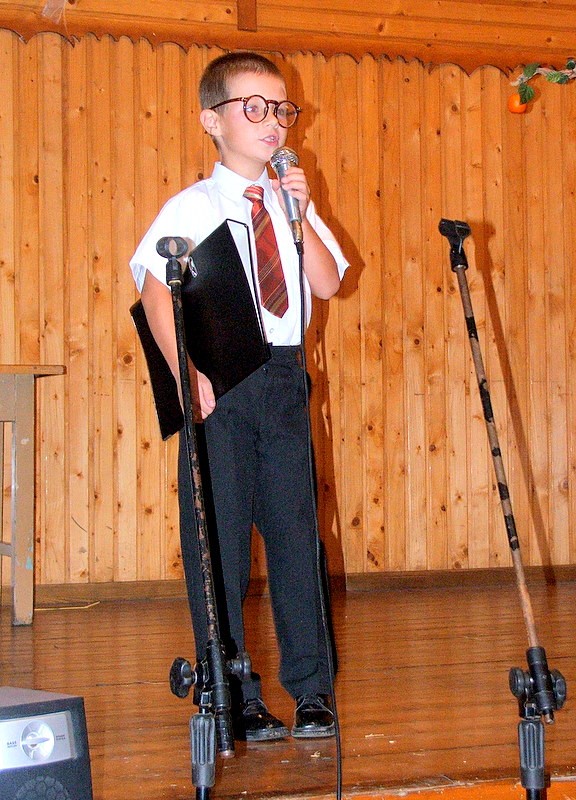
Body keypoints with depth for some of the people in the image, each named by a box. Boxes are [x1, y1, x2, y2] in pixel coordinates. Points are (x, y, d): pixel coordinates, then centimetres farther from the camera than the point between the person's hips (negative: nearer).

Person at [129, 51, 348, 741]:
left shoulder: (293, 204, 14)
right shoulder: (192, 206, -1)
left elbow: (327, 284, 4)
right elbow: (156, 291, -11)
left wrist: (300, 213, -6)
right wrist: (187, 373, -20)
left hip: (284, 377, 4)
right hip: (219, 380, -4)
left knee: (295, 527, 5)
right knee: (219, 535, -1)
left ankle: (311, 690, 15)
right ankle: (235, 698, 9)